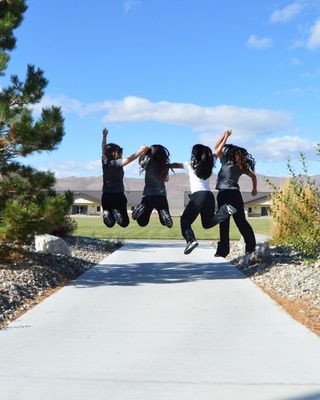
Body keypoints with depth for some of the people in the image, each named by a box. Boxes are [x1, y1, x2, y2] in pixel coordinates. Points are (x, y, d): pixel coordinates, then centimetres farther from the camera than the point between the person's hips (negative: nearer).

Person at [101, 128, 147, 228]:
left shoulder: (104, 162, 3)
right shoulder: (117, 163, -13)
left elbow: (104, 150, 19)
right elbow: (129, 159, -27)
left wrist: (104, 136, 31)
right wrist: (141, 150, -26)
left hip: (106, 196, 5)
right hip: (118, 196, -5)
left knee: (110, 223, 12)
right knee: (124, 223, 3)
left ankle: (107, 213, -20)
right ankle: (116, 212, -27)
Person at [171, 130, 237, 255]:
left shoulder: (191, 165, 7)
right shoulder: (210, 164, 16)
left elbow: (176, 165, 18)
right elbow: (217, 151, 28)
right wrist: (225, 137, 36)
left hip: (198, 196, -5)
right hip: (209, 196, 5)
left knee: (185, 220, 0)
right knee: (207, 223, 14)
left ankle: (191, 240, -25)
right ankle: (226, 210, -8)